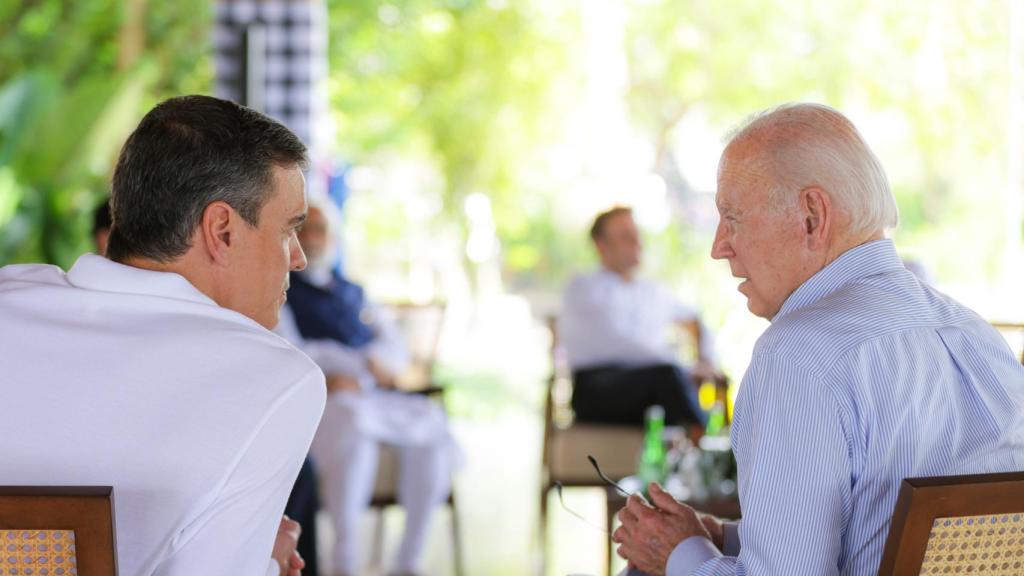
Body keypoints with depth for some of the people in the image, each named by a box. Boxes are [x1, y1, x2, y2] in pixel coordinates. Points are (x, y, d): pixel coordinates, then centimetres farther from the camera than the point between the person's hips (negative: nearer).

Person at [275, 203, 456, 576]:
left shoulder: (353, 292, 28)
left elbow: (396, 348, 16)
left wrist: (349, 373, -7)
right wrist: (366, 365, -6)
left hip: (372, 394, 5)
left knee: (430, 419, -25)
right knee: (352, 419, -38)